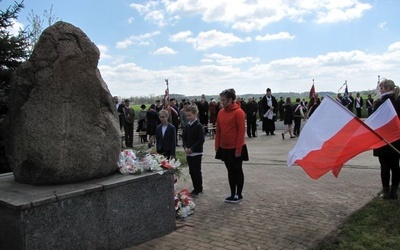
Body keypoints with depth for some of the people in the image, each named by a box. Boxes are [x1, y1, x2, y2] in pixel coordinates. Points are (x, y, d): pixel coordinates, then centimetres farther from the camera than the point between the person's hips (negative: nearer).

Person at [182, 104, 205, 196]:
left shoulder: (199, 126, -12)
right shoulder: (187, 126, 8)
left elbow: (201, 140, -16)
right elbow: (184, 138, 12)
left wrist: (192, 149, -18)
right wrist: (185, 147, -5)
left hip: (196, 153, -7)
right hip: (188, 153, 7)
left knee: (197, 171, 0)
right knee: (191, 171, 12)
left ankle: (199, 189, 13)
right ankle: (195, 188, 24)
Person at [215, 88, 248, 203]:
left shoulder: (238, 112, -14)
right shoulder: (221, 112, 6)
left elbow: (241, 131, -15)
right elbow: (218, 130, 11)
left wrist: (238, 148, -17)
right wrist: (217, 145, 8)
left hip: (235, 148, -6)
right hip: (224, 148, 6)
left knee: (237, 171, 6)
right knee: (230, 171, 14)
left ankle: (239, 195, 18)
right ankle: (232, 194, 24)